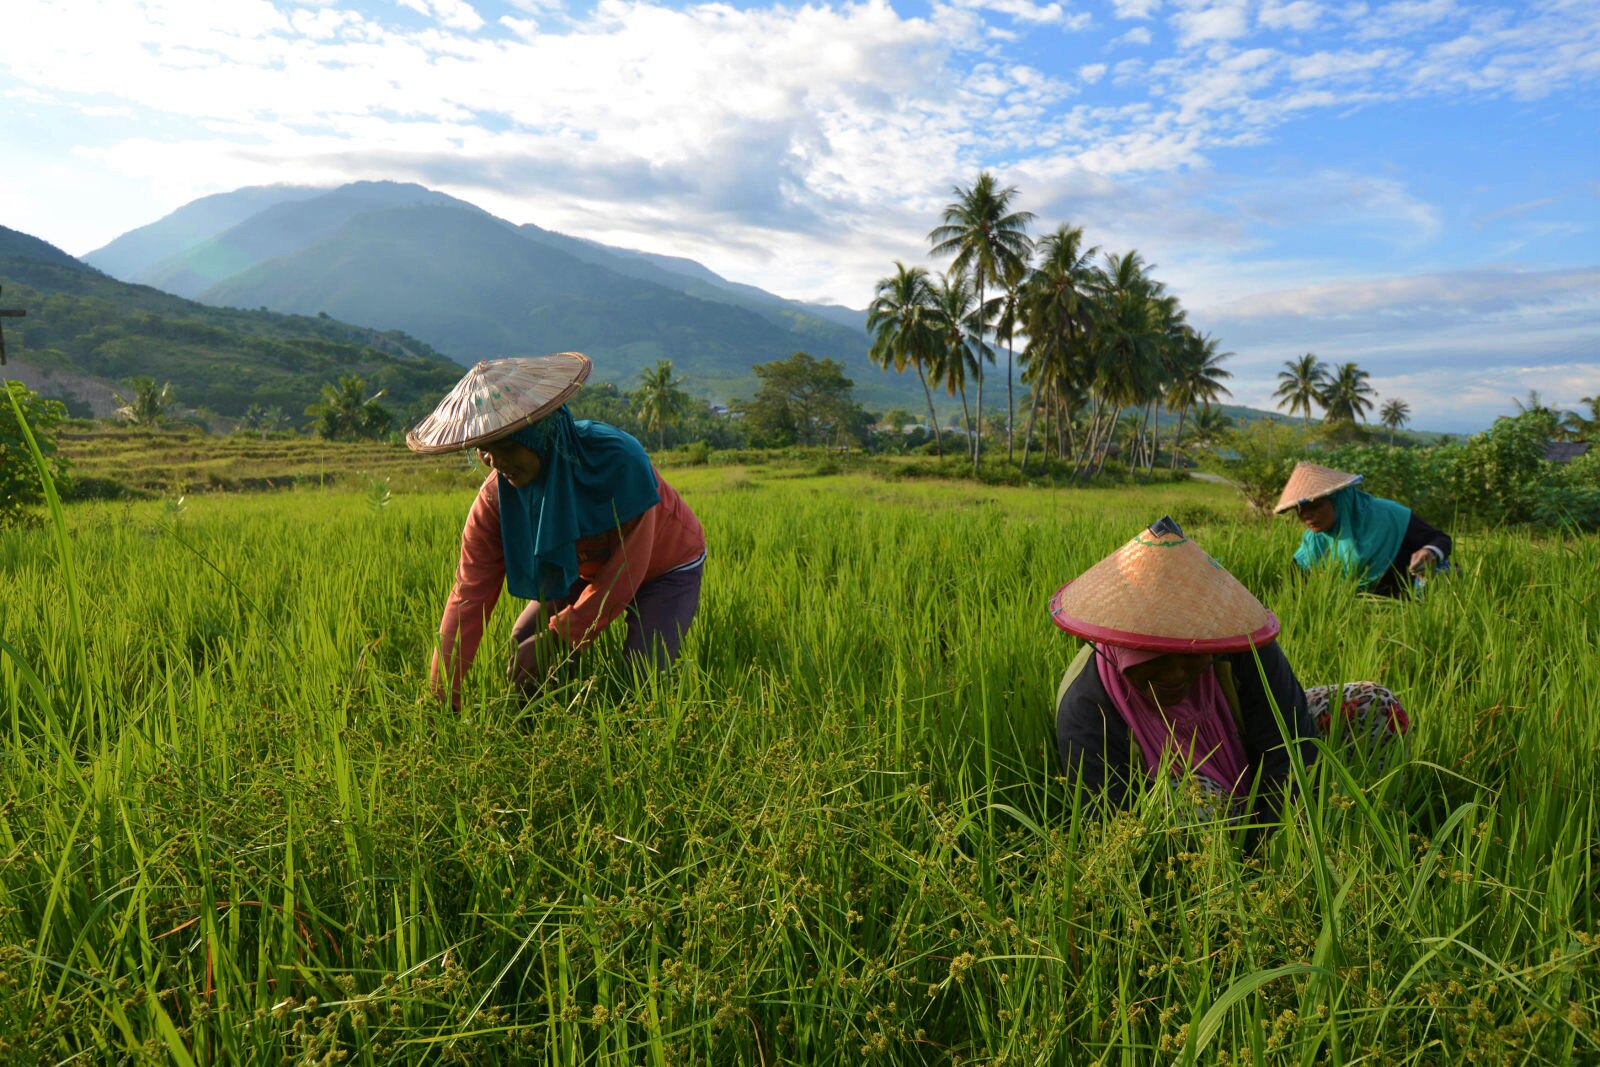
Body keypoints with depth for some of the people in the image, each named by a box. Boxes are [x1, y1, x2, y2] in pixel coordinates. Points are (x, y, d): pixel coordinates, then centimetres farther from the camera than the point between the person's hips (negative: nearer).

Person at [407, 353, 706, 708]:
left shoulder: (618, 460, -36)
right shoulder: (496, 497, -20)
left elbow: (626, 571, -31)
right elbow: (469, 596, -20)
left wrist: (556, 640, -32)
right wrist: (442, 698, -25)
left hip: (665, 569, -5)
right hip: (584, 572, 5)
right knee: (521, 646, -9)